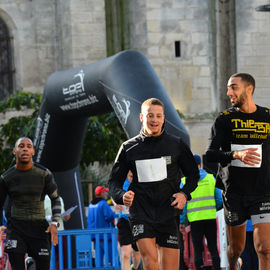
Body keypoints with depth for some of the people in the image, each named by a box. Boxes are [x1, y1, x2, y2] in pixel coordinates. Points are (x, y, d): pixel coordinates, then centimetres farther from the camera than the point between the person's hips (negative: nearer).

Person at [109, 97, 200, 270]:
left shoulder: (177, 145, 7)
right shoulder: (129, 148, 7)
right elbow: (115, 180, 12)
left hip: (168, 215, 1)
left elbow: (193, 174, 16)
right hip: (141, 214, -1)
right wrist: (122, 196, -10)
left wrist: (185, 194, -3)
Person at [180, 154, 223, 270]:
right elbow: (219, 199, 6)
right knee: (213, 248, 7)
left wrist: (181, 221, 3)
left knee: (198, 249, 2)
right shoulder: (211, 178, 5)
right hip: (211, 217, 1)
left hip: (194, 218, -1)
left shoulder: (185, 181, 0)